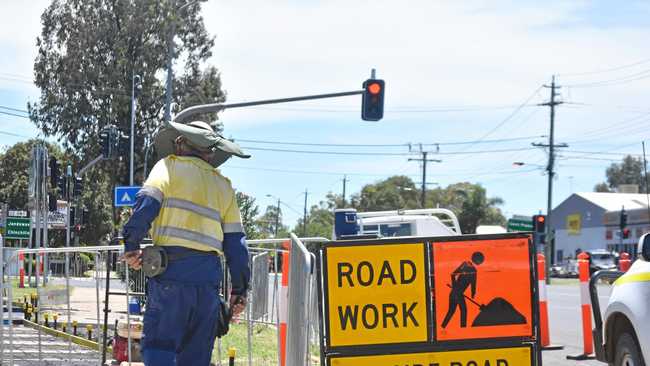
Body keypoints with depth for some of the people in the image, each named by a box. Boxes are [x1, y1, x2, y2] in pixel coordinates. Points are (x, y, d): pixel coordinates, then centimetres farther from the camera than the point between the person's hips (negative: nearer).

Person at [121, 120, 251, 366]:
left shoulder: (170, 166, 10)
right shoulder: (224, 185, 22)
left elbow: (146, 204, -8)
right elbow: (235, 241, 16)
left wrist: (131, 245, -10)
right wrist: (239, 289, 16)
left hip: (173, 269, -4)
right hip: (209, 275, 4)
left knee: (158, 345, -4)